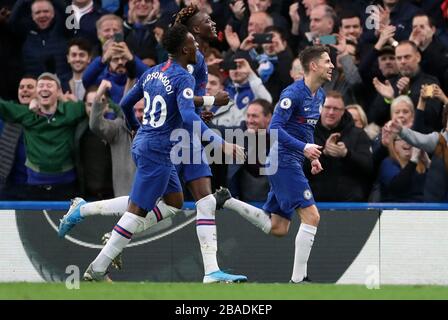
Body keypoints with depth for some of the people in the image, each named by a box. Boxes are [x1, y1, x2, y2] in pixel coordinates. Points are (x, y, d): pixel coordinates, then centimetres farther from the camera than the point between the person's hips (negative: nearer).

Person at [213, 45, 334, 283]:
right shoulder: (293, 93, -16)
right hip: (284, 161, -10)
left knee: (277, 228, 10)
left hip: (292, 163, 10)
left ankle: (226, 201, 17)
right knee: (311, 216, -15)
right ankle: (298, 279, -12)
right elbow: (274, 128, -22)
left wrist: (313, 156, 16)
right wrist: (303, 147, -29)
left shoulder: (319, 95, 13)